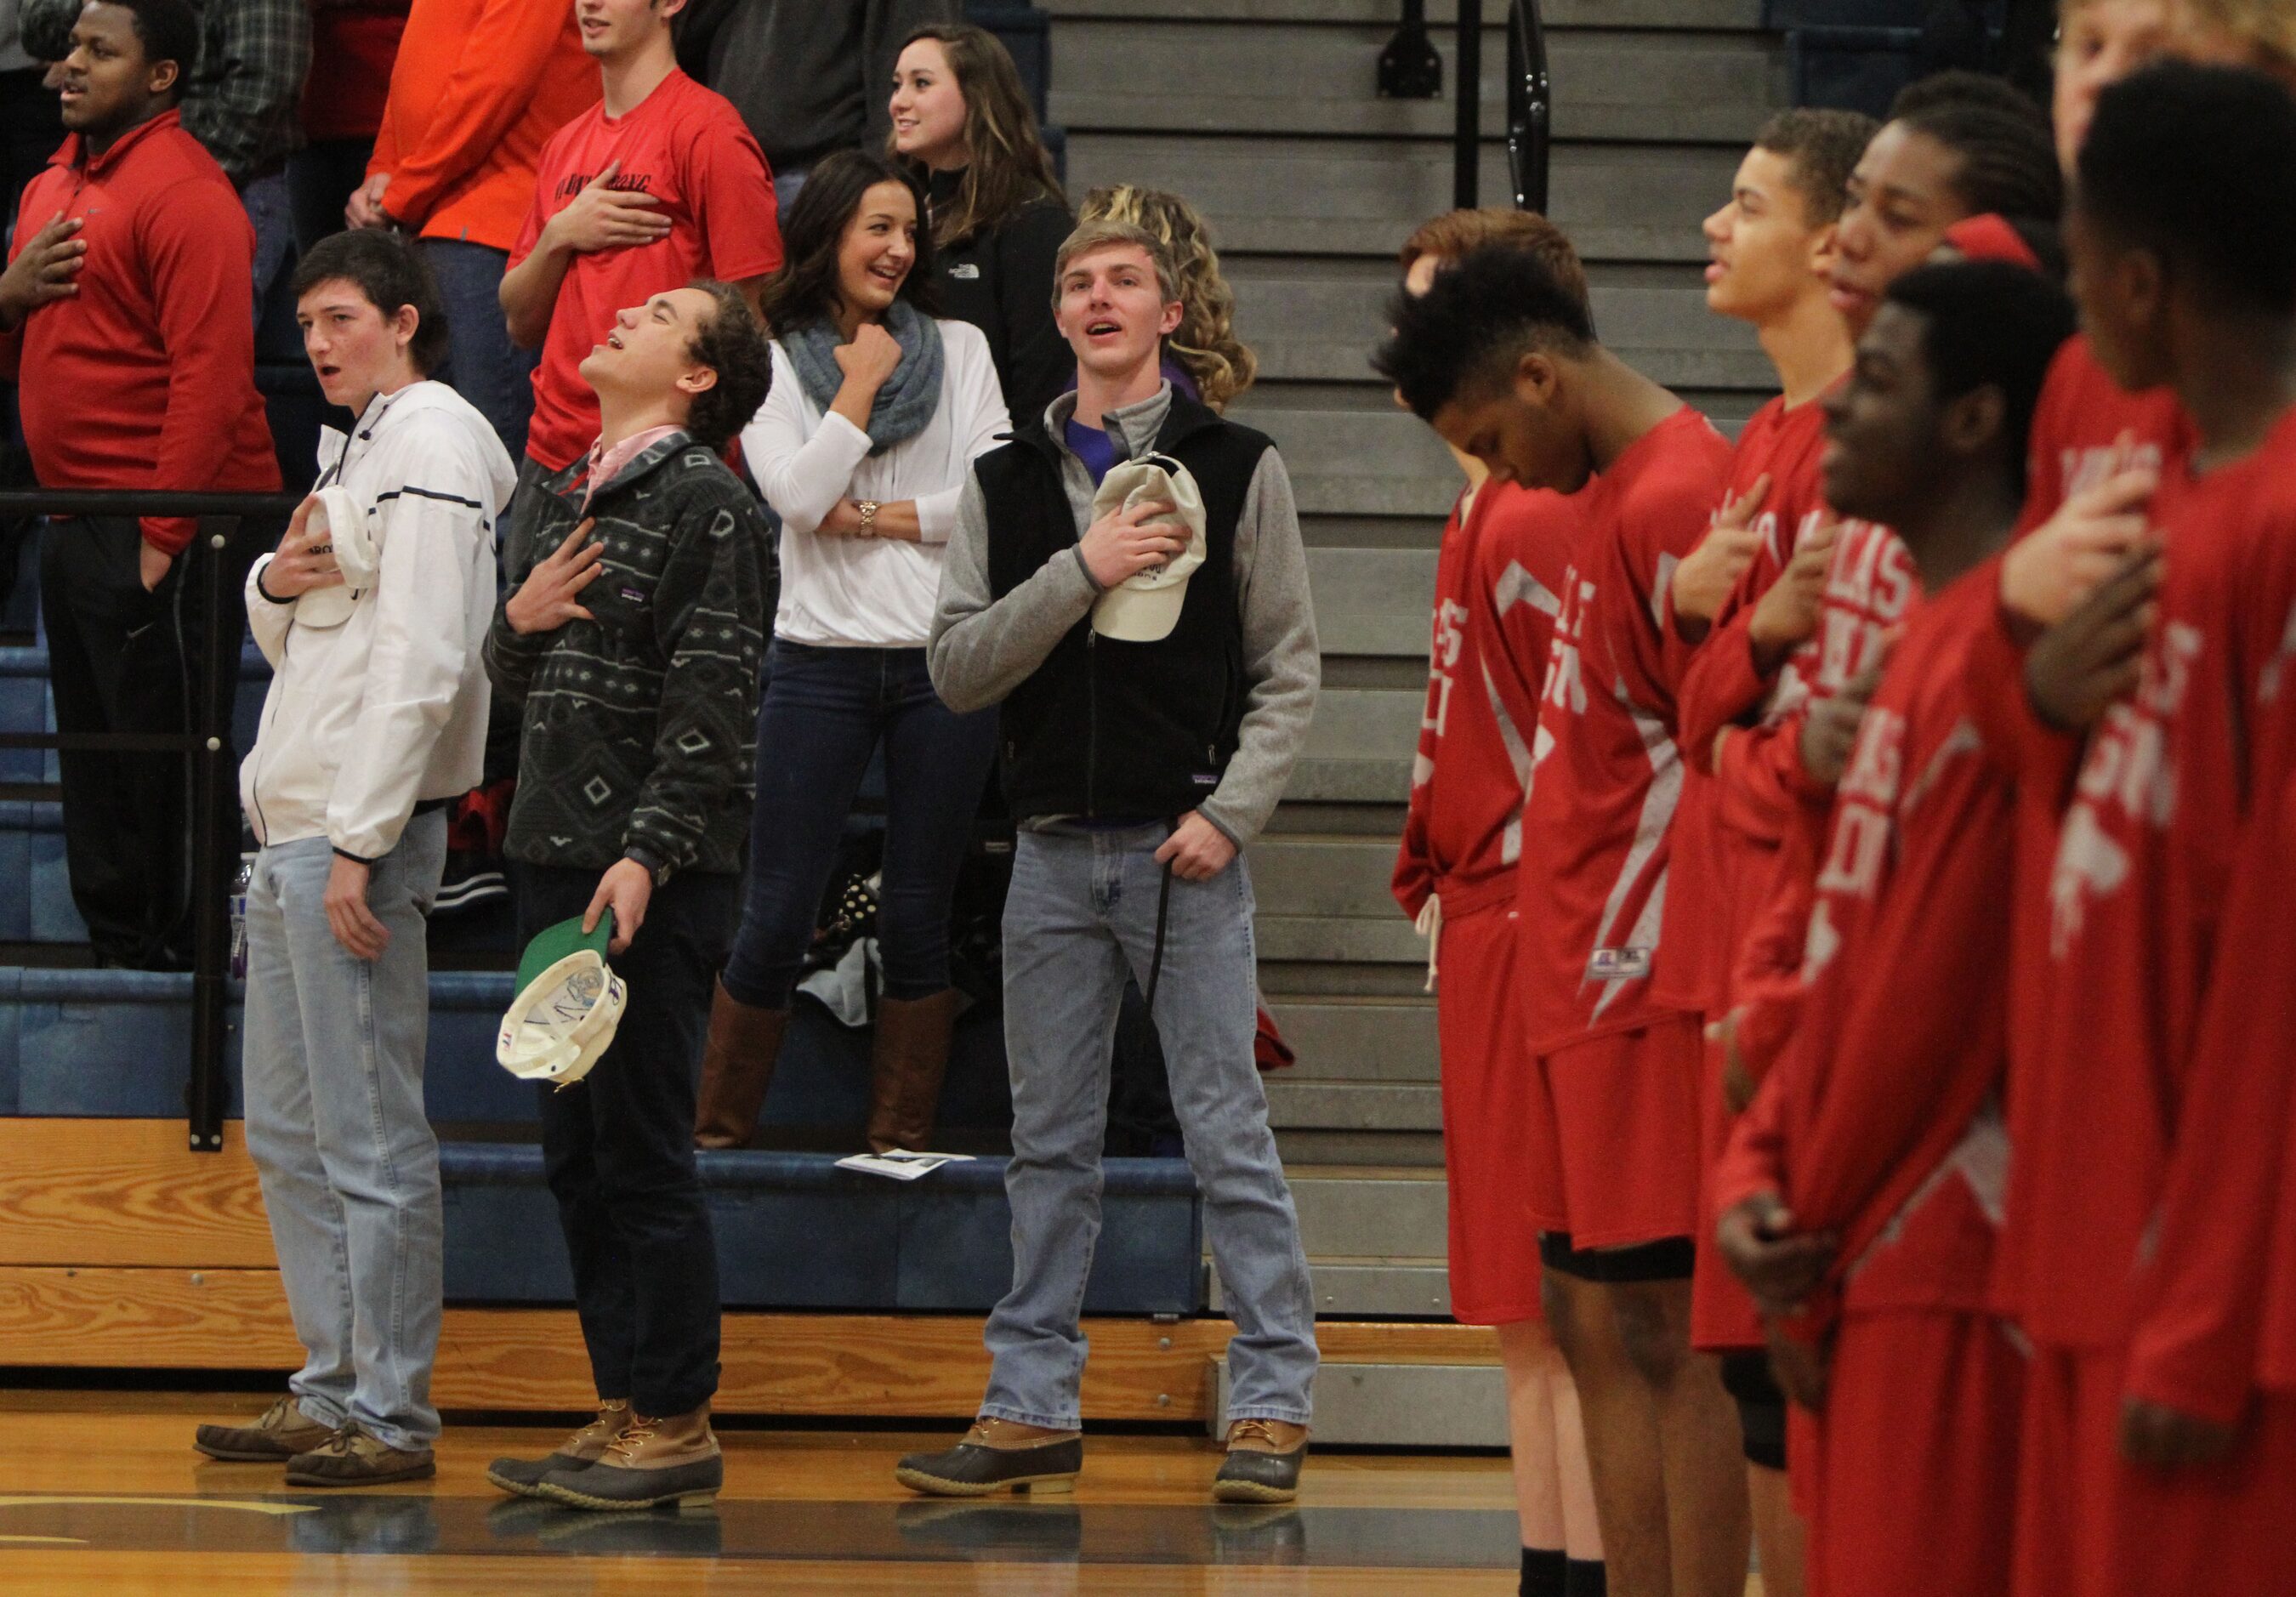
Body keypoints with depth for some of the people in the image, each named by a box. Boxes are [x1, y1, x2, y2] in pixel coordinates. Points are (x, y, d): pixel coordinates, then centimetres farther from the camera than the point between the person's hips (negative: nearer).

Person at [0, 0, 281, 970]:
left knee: (162, 741, -5)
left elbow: (211, 375, -19)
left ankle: (180, 955, 2)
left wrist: (162, 538, -22)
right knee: (91, 741, 14)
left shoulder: (183, 194, -13)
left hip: (164, 525, -9)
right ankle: (117, 951, 22)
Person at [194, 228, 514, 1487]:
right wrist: (278, 583, 1)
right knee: (289, 1132, 14)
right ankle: (333, 1391, 20)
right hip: (290, 823, 10)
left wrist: (359, 842, -21)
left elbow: (423, 660, -18)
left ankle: (393, 1416, -3)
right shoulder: (351, 447, 19)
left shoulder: (435, 444, -10)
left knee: (371, 1139, -7)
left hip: (363, 830, -10)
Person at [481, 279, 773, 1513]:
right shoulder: (562, 498, 17)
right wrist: (519, 621, 1)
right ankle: (622, 1411, 15)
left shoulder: (708, 504, -7)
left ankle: (677, 1423, -1)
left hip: (652, 875, -8)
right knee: (577, 1153, 9)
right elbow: (514, 679, 24)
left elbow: (711, 705, -14)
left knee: (644, 1154, -7)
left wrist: (646, 855, -22)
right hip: (552, 856, 8)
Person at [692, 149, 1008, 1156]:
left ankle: (901, 1140, 11)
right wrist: (860, 387, -3)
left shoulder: (960, 352, 9)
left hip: (945, 664, 1)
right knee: (778, 916, -3)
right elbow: (798, 494, -10)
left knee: (918, 915, 4)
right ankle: (718, 1133, 7)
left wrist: (874, 519, -5)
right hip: (823, 659, -1)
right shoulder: (773, 366, 5)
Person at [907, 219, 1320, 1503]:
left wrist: (1228, 814, -10)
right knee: (1051, 1146, 8)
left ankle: (1273, 1402, 1)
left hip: (1187, 852, -3)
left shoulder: (1238, 468, 2)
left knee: (1228, 1134, -4)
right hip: (1053, 853, 3)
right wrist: (1079, 573, -11)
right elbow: (959, 669, 1)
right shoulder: (1009, 484, 10)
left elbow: (1288, 673, 1)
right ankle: (1034, 1409, 14)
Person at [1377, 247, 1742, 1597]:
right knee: (1590, 1316, 12)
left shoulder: (1676, 499, -15)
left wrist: (1646, 965, -19)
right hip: (1584, 981, 10)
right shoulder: (1617, 495, 17)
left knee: (1659, 1329, -8)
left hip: (1646, 985, -10)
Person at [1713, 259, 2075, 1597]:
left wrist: (1815, 1241, -9)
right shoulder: (1936, 633, 16)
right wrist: (1762, 1171, 5)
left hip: (1948, 1264, -10)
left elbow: (1935, 989, -17)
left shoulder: (1997, 636, -15)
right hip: (1871, 1261, 10)